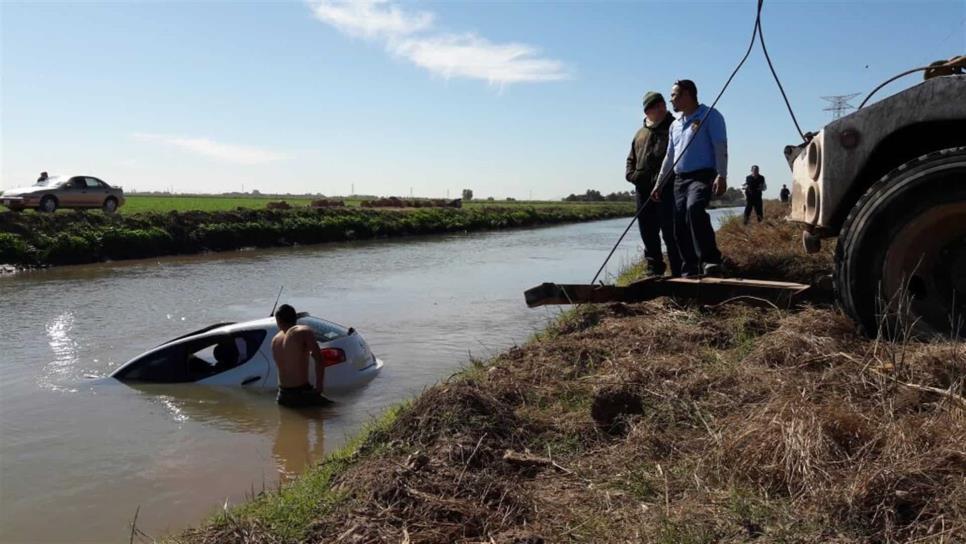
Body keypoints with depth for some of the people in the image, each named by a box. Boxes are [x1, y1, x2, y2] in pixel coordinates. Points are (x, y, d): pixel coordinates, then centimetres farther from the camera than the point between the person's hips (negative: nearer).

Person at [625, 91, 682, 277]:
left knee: (670, 232, -8)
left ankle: (678, 273, -2)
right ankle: (654, 270, 19)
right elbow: (631, 159, 28)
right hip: (643, 190, 6)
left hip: (667, 188, -6)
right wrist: (631, 173, 8)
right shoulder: (640, 134, 21)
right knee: (648, 233, 9)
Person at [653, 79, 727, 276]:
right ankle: (690, 271, 8)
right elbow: (669, 156, 27)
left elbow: (720, 147, -8)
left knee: (694, 208, -35)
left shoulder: (710, 116, 0)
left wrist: (721, 176, -19)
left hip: (702, 176, -7)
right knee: (680, 228, 1)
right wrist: (659, 184, 25)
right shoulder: (675, 125, 22)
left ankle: (710, 260, -33)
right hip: (680, 179, 7)